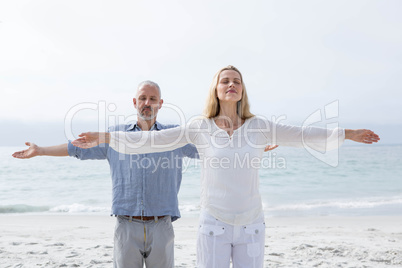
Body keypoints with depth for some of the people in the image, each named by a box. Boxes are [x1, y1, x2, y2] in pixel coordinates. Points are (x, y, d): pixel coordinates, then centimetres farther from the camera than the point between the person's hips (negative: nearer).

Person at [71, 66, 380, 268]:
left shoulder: (259, 126, -1)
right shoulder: (199, 127, -4)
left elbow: (301, 134, 4)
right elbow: (151, 140, -6)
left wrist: (347, 133, 5)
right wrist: (104, 138, -9)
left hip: (251, 226, 2)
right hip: (214, 225, -1)